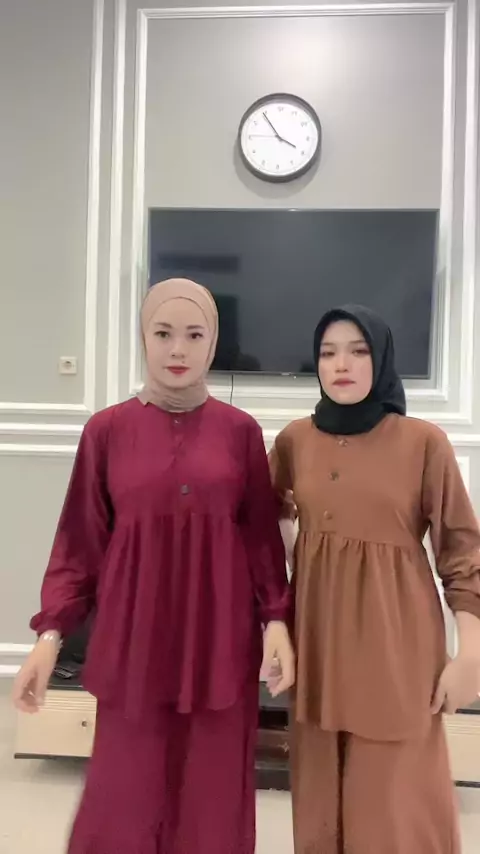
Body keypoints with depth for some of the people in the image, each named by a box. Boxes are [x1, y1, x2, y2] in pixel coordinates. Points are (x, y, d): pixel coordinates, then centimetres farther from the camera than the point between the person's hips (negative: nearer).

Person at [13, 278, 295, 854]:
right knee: (124, 801, 8)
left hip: (221, 638, 1)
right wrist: (51, 632, -2)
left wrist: (276, 619, -4)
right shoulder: (107, 430, -2)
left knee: (211, 802, 11)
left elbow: (263, 537, 3)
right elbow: (79, 542, 1)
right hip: (135, 638, 0)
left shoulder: (241, 431, 0)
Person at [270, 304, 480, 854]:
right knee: (321, 796, 17)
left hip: (395, 640, -3)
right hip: (318, 635, 4)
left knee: (394, 801, 8)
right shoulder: (295, 439, 2)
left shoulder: (424, 441, -8)